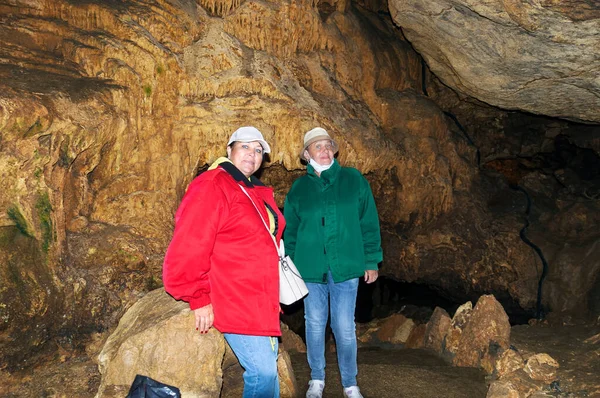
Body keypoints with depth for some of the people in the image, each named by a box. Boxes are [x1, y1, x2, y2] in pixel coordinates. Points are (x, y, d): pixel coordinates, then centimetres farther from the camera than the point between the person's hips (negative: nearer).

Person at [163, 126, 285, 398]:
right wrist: (199, 299, -17)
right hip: (236, 304, -9)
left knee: (268, 368, 13)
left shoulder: (259, 194, 15)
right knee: (262, 370, -11)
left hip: (262, 302, 9)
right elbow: (188, 249, -19)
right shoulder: (211, 187, -13)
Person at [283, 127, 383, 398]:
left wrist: (371, 261, 1)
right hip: (310, 267, 1)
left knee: (345, 328, 3)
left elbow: (369, 223, 2)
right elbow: (290, 230, 9)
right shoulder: (299, 187, 3)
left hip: (346, 266, -1)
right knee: (315, 325, 11)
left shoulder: (354, 180, 0)